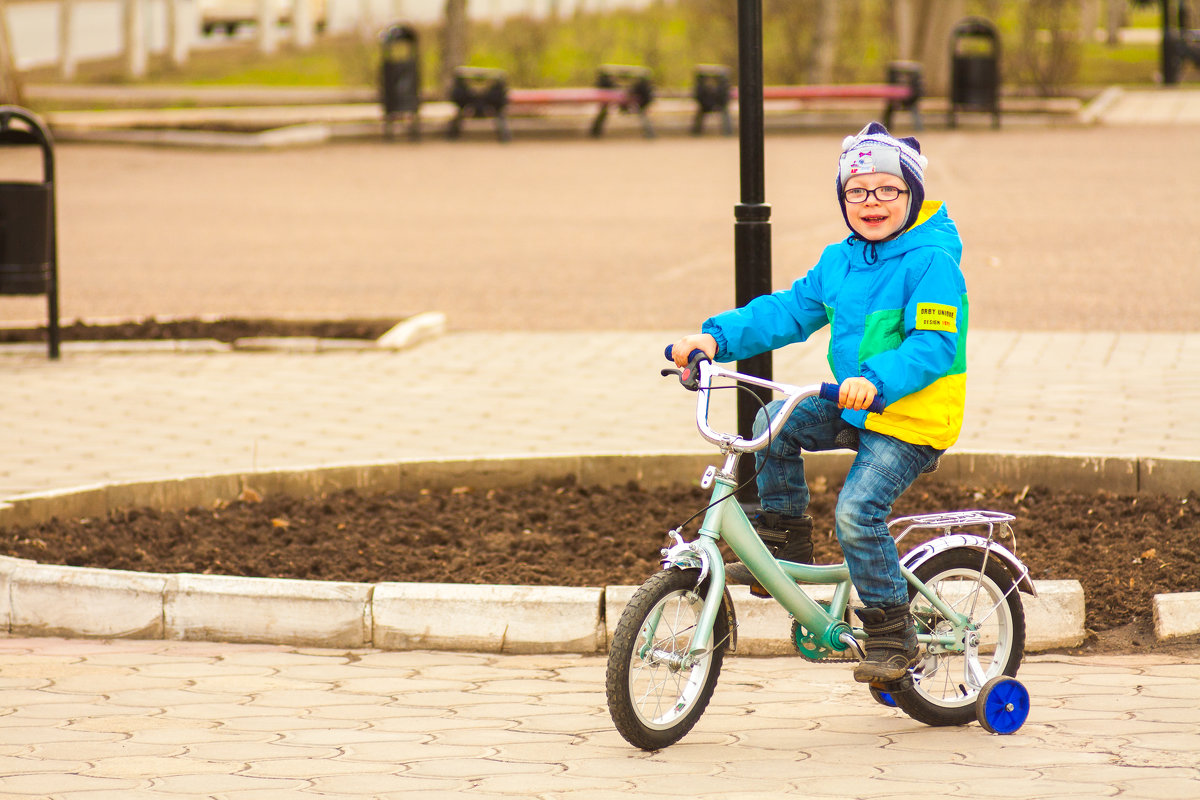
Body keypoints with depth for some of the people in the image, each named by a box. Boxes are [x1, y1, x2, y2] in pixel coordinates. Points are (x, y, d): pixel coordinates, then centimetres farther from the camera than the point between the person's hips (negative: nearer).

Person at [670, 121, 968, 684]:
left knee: (856, 512, -22)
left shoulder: (931, 262, -16)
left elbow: (934, 343, -25)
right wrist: (717, 336, -7)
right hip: (854, 409, 8)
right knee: (775, 422, -6)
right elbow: (788, 311, 6)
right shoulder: (838, 262, 9)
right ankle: (787, 543, 9)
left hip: (915, 420, -8)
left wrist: (877, 381, -40)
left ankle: (892, 633, -10)